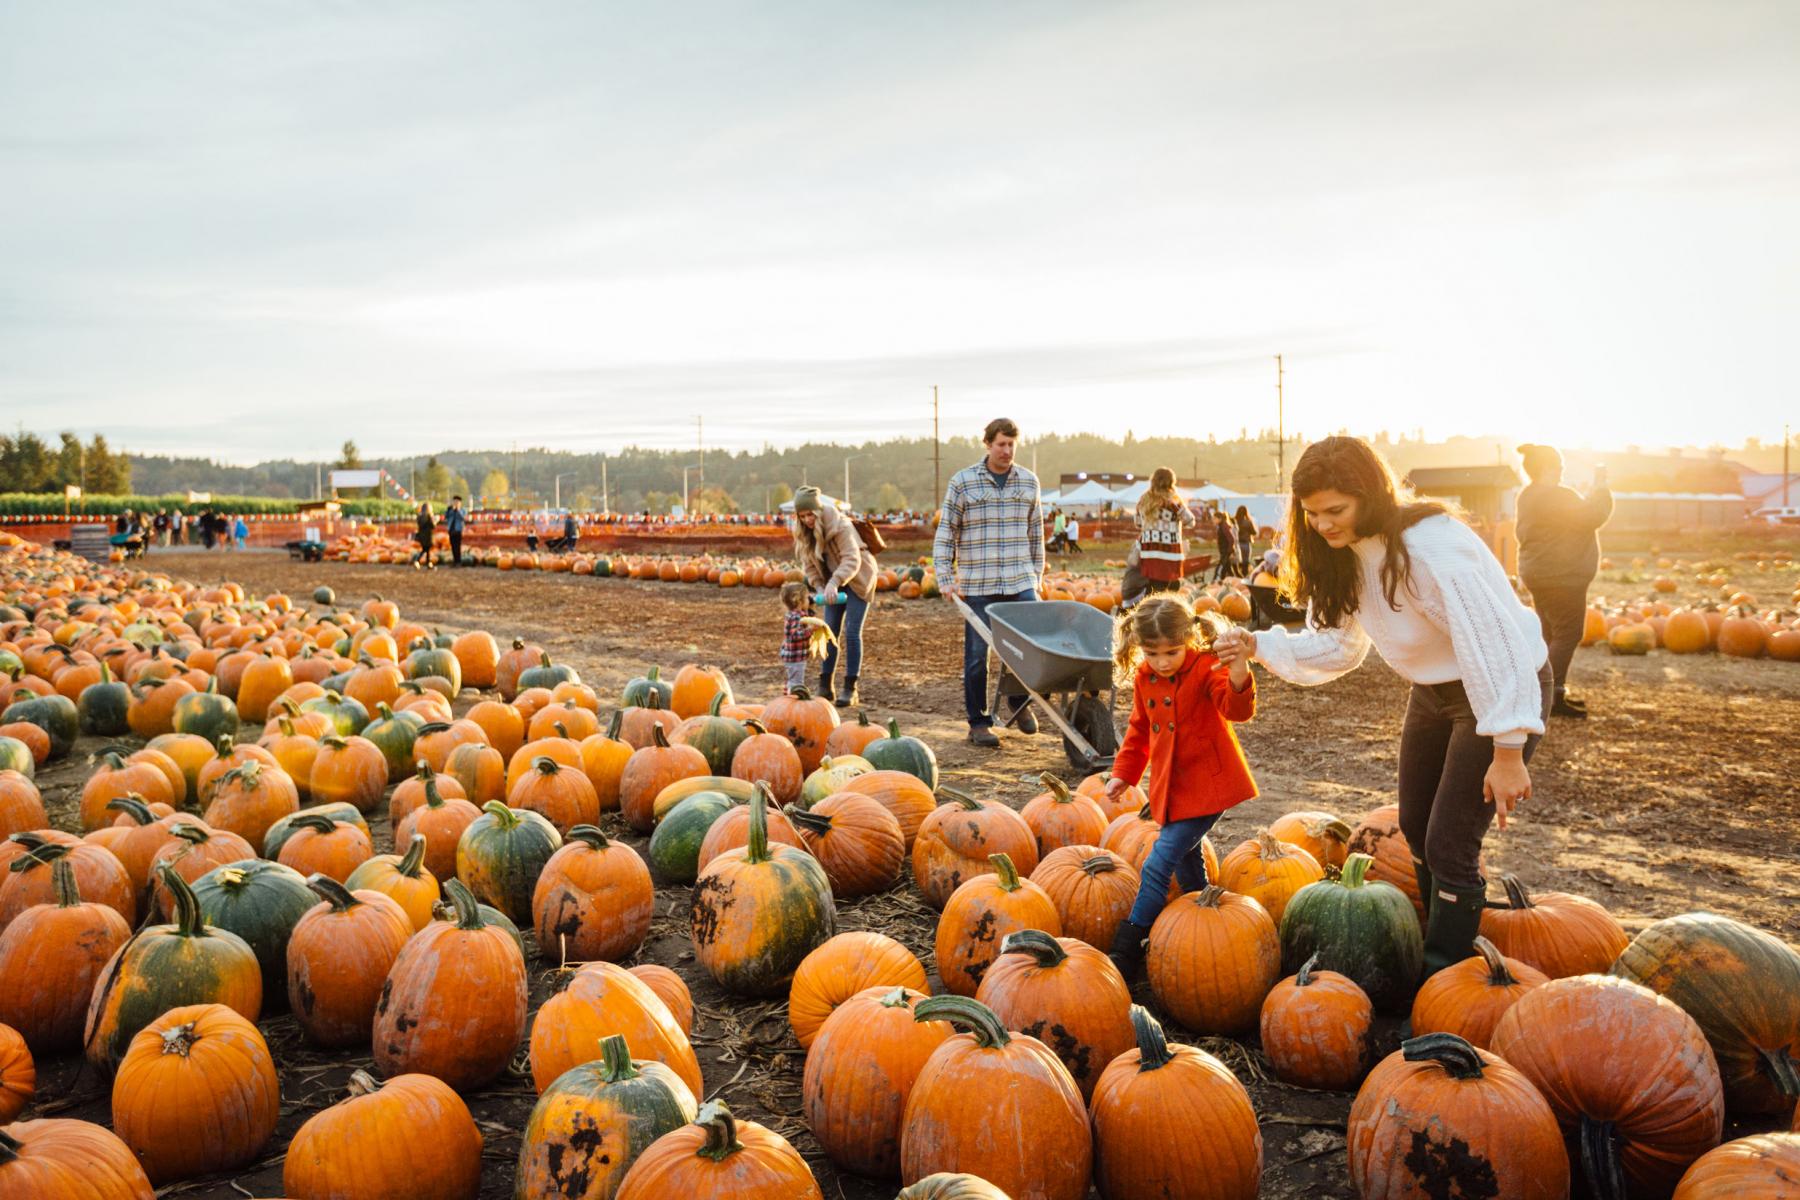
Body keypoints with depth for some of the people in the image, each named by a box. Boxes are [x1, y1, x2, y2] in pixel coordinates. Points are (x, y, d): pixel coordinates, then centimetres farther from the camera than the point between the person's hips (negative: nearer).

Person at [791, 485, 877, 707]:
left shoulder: (840, 525, -26)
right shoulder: (803, 532, -5)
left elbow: (852, 560, -33)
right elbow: (808, 563, 3)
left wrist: (834, 583, -46)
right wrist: (819, 587, -12)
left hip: (857, 580, -6)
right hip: (831, 583, 6)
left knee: (851, 633, -10)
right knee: (830, 632, 3)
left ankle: (850, 689, -6)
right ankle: (825, 685, 7)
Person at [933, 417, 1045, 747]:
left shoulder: (1029, 482, 10)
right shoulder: (963, 481, 0)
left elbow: (1035, 533, 17)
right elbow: (945, 533, 2)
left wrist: (1037, 576, 14)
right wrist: (945, 578, -5)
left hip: (1021, 583, 3)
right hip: (977, 586, -2)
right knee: (977, 655, 2)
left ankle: (1019, 700, 21)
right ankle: (979, 723, 14)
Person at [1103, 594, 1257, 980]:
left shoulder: (1207, 668, -17)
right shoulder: (1144, 677, 4)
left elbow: (1237, 710, -34)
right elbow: (1140, 728, 18)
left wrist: (1239, 675, -54)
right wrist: (1124, 772, 17)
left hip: (1206, 785, -7)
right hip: (1171, 786, 7)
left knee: (1157, 868, -12)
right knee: (1186, 863, 21)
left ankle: (1125, 958, -6)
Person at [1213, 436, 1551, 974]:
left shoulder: (1433, 547, -33)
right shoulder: (1346, 554, -6)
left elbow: (1496, 649, -31)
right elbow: (1339, 644, 1)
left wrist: (1507, 754, -28)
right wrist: (1260, 646, -14)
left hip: (1506, 688, -8)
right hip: (1433, 690, 9)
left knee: (1449, 848, -6)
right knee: (1415, 830, 17)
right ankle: (1443, 931, 38)